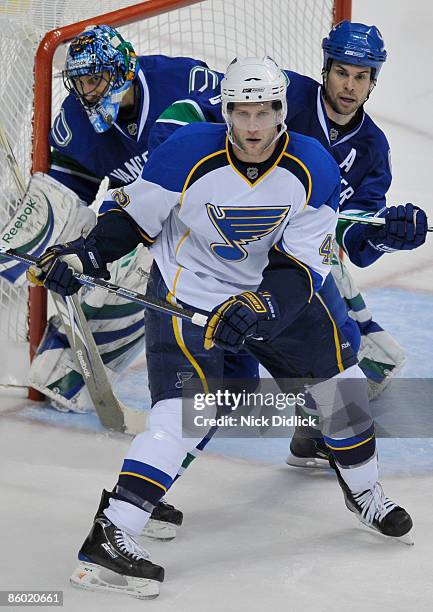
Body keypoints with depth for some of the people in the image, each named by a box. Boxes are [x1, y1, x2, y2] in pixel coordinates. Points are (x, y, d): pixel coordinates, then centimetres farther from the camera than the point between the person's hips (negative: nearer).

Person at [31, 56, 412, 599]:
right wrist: (84, 253, -21)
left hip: (274, 290, 5)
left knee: (340, 380, 10)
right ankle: (108, 538, -20)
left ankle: (362, 490, 36)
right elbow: (134, 214, -8)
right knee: (185, 411, -20)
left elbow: (304, 266, -17)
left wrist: (259, 308, -33)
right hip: (188, 292, -4)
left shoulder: (314, 170, -16)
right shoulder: (189, 153, -23)